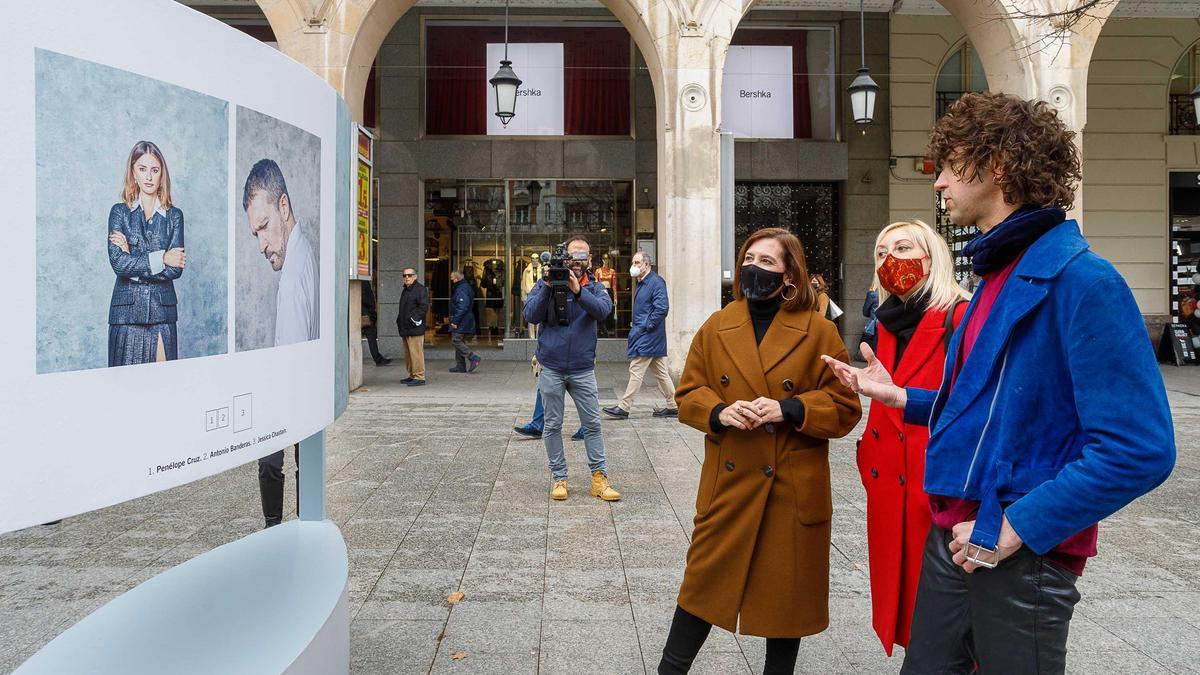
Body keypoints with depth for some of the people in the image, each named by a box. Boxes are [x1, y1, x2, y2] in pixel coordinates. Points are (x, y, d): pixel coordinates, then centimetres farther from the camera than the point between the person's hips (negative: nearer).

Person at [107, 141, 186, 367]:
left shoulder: (174, 216, 7)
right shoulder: (120, 212, 6)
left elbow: (175, 270, -4)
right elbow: (118, 263, -8)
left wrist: (134, 263, -7)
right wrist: (160, 259, -9)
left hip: (163, 311, 1)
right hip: (128, 310, -1)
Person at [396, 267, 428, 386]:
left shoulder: (421, 289, -7)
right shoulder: (405, 290, 22)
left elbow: (424, 307, -16)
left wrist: (414, 318, -20)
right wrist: (399, 319, 19)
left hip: (415, 328, -10)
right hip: (405, 328, 10)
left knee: (416, 353, -11)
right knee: (408, 354, 14)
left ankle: (419, 377, -9)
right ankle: (412, 375, 21)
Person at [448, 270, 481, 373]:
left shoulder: (461, 289, -16)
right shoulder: (466, 286, 17)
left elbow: (462, 307, -24)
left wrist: (455, 321, -22)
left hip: (461, 321, -11)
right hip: (464, 322, 11)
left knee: (456, 340, -10)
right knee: (459, 341, 13)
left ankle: (474, 358, -14)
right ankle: (460, 366, 15)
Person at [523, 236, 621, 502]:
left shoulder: (594, 288, 4)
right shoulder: (545, 284, 1)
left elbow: (604, 309, -17)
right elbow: (530, 315, -10)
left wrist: (578, 291, -29)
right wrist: (548, 287, -19)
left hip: (583, 368, 1)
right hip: (551, 368, -1)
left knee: (592, 424, 3)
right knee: (553, 425, 6)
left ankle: (599, 477, 10)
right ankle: (559, 478, 17)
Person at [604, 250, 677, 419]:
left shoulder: (656, 282, -14)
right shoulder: (642, 283, 16)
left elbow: (661, 309, -22)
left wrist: (646, 326, -18)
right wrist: (636, 326, 14)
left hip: (648, 336, -10)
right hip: (643, 334, 10)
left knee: (636, 370, -7)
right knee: (660, 372, 12)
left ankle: (624, 407, -4)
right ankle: (672, 406, 18)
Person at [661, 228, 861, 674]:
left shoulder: (819, 331, -2)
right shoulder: (715, 328, 5)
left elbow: (845, 408, -3)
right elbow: (688, 395, 7)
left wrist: (788, 409, -18)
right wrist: (719, 412, -13)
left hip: (794, 487, -1)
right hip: (729, 483, 2)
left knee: (788, 587, 10)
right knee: (706, 578, 8)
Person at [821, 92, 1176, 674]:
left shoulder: (1081, 281, -18)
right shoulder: (996, 274, 10)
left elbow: (1140, 450, -23)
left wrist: (1016, 527, -22)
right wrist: (898, 397, 11)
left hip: (1022, 555, -8)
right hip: (953, 537, 8)